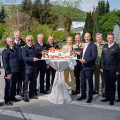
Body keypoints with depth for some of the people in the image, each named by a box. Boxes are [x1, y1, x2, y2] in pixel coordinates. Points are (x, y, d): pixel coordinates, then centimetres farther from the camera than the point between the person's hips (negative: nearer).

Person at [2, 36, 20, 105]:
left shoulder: (16, 49, 14)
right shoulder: (6, 51, -8)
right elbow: (5, 62, -11)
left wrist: (18, 70, 14)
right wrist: (8, 73, -16)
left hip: (16, 71, 7)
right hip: (10, 72, -7)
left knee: (14, 85, 17)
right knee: (9, 86, 1)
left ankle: (12, 97, 32)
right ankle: (7, 100, 12)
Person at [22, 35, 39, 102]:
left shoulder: (33, 48, 14)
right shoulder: (24, 48, -8)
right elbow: (25, 58, -22)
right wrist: (33, 59, -34)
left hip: (34, 67, 7)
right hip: (28, 67, -7)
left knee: (33, 81, 15)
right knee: (26, 82, -1)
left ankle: (31, 94, 28)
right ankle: (25, 96, 6)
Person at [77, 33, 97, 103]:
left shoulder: (93, 46, -9)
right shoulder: (83, 45, 16)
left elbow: (94, 57, -17)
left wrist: (85, 60, -24)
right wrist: (81, 58, 5)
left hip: (89, 67, -7)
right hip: (82, 67, 7)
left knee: (90, 82, 4)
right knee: (82, 82, 13)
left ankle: (90, 97, 16)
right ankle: (83, 95, 27)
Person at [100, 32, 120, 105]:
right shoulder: (104, 47, 11)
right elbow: (102, 58, 14)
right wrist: (102, 67, 7)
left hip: (113, 69, -4)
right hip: (105, 69, 4)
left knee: (112, 84, 4)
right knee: (107, 84, 11)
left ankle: (112, 99, 14)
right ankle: (107, 97, 22)